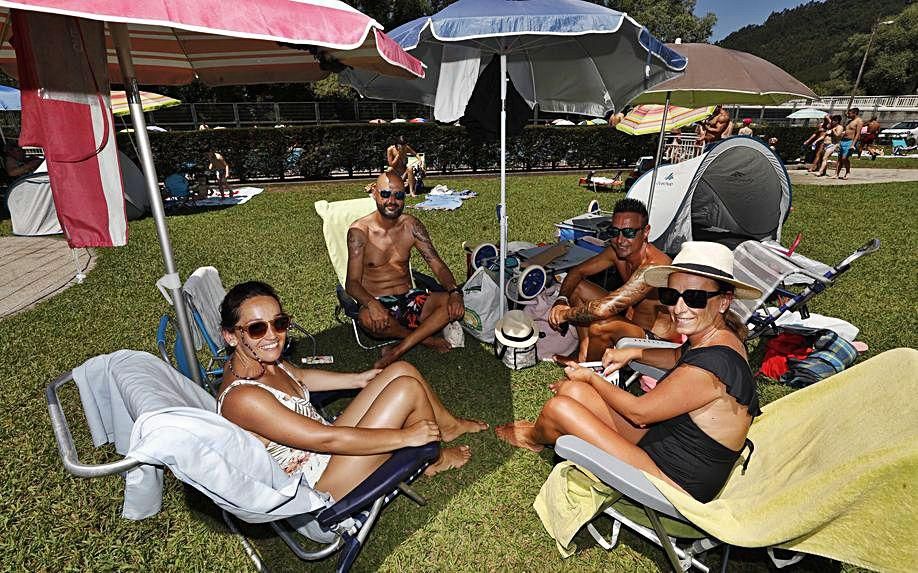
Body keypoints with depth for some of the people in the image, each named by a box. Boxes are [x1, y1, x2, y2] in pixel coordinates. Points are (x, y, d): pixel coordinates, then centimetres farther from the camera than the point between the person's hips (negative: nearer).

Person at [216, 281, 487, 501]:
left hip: (325, 447, 9)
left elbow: (299, 376, 18)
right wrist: (407, 436, -23)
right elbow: (327, 440, -30)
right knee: (408, 388, -18)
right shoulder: (242, 398, -30)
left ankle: (449, 425, 27)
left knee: (401, 370, 1)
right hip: (325, 488, -8)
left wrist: (358, 379, 23)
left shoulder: (258, 359, -4)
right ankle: (436, 459, 12)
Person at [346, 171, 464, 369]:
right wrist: (371, 304, -36)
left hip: (409, 298, 4)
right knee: (368, 318, -38)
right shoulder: (360, 231, -9)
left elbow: (437, 265, -1)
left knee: (455, 304, -20)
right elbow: (352, 283, -14)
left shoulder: (411, 226, 2)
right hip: (378, 303, -3)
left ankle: (399, 349, -20)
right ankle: (427, 339, -10)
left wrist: (455, 291, -22)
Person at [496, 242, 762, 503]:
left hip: (676, 482, -9)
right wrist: (633, 353, 5)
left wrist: (591, 377, -4)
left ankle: (535, 437, 24)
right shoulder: (720, 335, -4)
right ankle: (542, 433, 33)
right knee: (573, 390, 2)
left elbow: (638, 412, -19)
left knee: (558, 407, -13)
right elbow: (679, 357, 21)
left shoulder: (707, 371, -32)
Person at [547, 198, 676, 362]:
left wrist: (565, 314, -24)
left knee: (600, 327, -34)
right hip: (630, 320, 8)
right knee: (577, 287, 4)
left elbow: (603, 309, -40)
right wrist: (561, 301, -16)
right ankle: (585, 348, 9)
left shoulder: (654, 266, -33)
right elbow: (577, 272, 3)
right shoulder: (617, 251, -7)